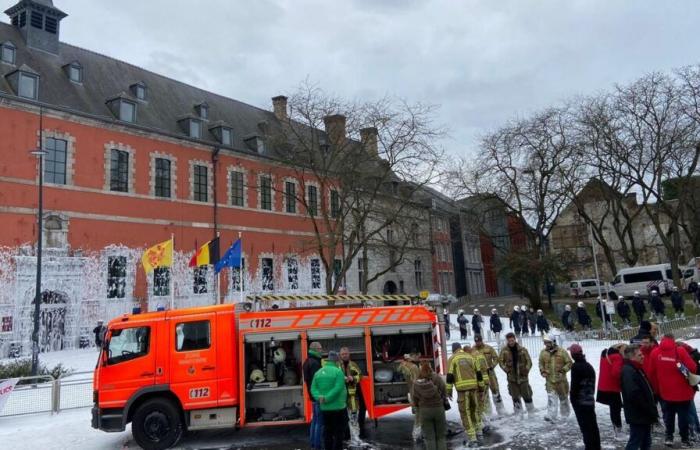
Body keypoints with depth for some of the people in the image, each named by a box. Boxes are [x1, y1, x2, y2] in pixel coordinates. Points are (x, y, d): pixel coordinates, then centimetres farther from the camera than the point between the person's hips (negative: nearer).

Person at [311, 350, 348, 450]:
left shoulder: (318, 372, 7)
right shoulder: (338, 371, -12)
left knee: (327, 432, 15)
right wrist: (327, 398, -19)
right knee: (338, 432, 3)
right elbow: (338, 388, -22)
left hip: (324, 408, 6)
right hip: (338, 407, -6)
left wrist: (319, 397, -12)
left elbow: (313, 388, 1)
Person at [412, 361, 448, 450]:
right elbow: (444, 392, -7)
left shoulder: (417, 382, -8)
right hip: (439, 408, 0)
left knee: (429, 436, 9)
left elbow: (415, 398, -3)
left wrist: (418, 406, 19)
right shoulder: (437, 378, -12)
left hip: (424, 410, 0)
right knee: (440, 436, 13)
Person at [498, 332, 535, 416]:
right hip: (511, 377, 1)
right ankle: (519, 414, 19)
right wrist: (507, 370, -7)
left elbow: (529, 361, 1)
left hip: (522, 376, -1)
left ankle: (531, 413, 20)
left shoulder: (522, 349, -6)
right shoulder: (504, 350, -4)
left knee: (527, 395, 5)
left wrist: (526, 370, -8)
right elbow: (500, 361, 3)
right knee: (515, 397, 8)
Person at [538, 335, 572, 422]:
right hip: (549, 380, 1)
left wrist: (563, 370, -18)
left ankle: (565, 415, 35)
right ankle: (551, 416, -11)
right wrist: (542, 371, -4)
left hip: (561, 379, -1)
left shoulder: (562, 351, -9)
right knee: (551, 398, -10)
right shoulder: (543, 352, 0)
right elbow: (541, 363, 13)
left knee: (564, 398, 15)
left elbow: (569, 363, -5)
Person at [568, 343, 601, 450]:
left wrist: (572, 398, -6)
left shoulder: (576, 366, -15)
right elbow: (592, 383, 16)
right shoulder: (589, 366, 11)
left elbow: (574, 385, -16)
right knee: (593, 426, 15)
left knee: (585, 427, -4)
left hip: (580, 401, -8)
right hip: (590, 400, 8)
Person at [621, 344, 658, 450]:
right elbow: (634, 395, -26)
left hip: (644, 415, 10)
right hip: (637, 416, -10)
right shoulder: (628, 371, -21)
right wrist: (650, 411, -18)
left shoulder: (636, 369, 13)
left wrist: (651, 411, 14)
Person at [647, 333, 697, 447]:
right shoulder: (680, 351, -13)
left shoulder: (655, 352, -4)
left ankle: (669, 436, 18)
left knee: (668, 414, 18)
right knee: (683, 415, 11)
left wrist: (656, 389, 13)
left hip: (666, 391, 2)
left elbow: (652, 373, 1)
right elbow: (693, 368, -13)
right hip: (682, 391, -2)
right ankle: (684, 439, 18)